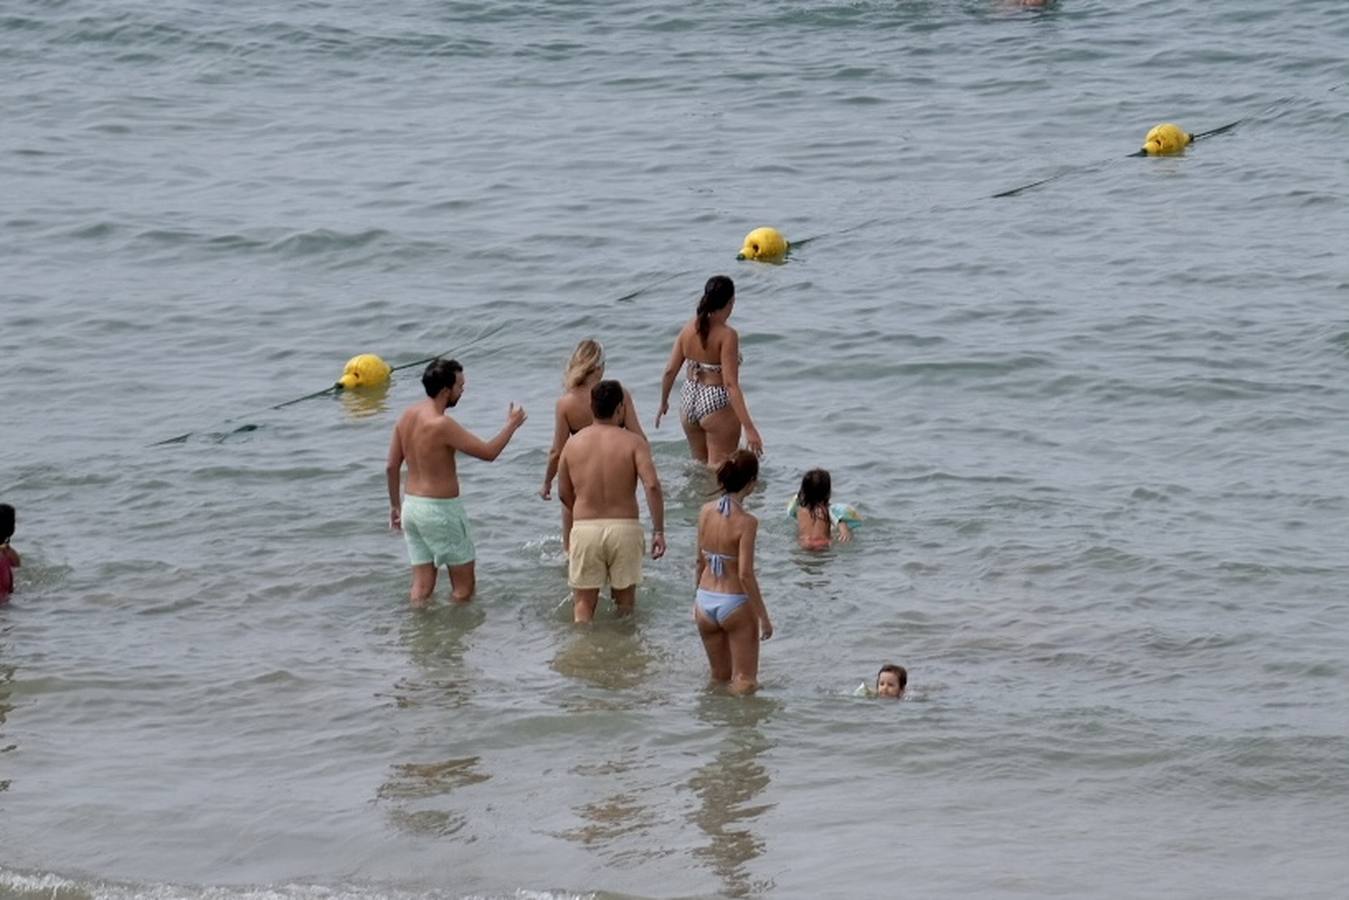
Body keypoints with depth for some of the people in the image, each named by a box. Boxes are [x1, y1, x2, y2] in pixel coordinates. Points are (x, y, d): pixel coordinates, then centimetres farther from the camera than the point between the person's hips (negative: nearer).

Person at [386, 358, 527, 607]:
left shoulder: (406, 418, 3)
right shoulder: (441, 425, -22)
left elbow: (391, 467, 9)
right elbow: (488, 452, -18)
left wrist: (395, 505, 21)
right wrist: (512, 425, -2)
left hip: (412, 505, 8)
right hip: (441, 510, -8)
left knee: (422, 583, 11)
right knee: (464, 586, 6)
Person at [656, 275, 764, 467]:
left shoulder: (689, 328, -2)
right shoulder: (727, 335, -19)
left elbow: (670, 371, 2)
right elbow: (731, 384, -24)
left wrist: (663, 402, 19)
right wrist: (749, 428, -25)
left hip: (689, 401, 7)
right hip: (717, 406, -7)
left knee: (700, 465, 23)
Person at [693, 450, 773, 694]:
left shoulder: (706, 511, -2)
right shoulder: (746, 522, -19)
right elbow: (745, 574, -20)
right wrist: (763, 617, -12)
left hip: (705, 602, 6)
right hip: (735, 604, -6)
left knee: (719, 677, 21)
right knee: (744, 681, 7)